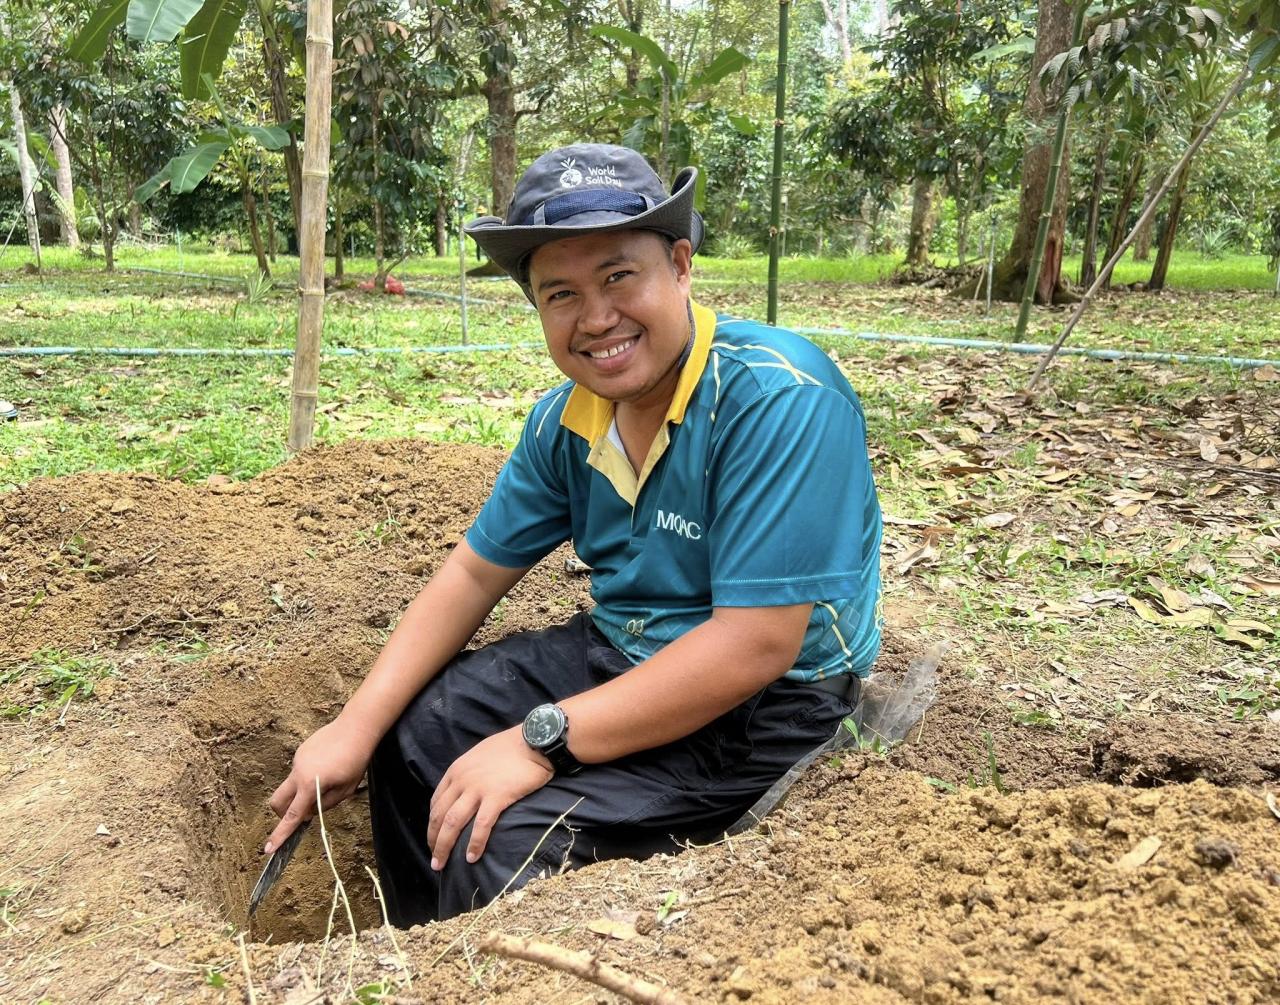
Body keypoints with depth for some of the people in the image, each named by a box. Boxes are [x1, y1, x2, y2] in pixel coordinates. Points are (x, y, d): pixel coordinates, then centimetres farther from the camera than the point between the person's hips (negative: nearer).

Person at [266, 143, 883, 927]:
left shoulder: (781, 399, -27)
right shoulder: (568, 417, -2)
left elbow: (757, 645, -30)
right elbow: (475, 572, 6)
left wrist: (542, 743, -26)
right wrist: (357, 727, -2)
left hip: (765, 704, -7)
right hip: (618, 651, 8)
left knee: (502, 841, -23)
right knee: (410, 734, 8)